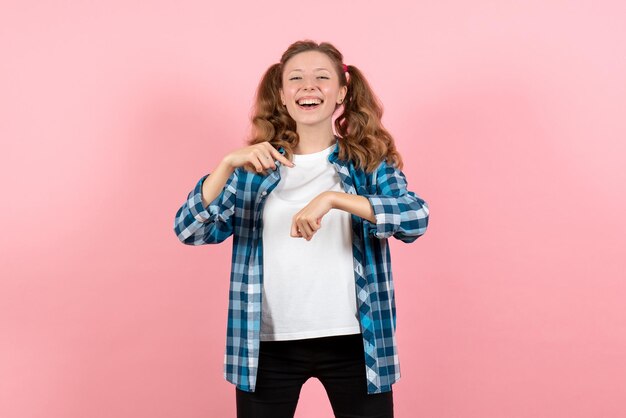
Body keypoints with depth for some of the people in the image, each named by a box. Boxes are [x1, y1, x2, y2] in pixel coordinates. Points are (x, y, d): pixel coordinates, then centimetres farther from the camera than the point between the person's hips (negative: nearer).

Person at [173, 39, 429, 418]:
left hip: (352, 341, -1)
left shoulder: (369, 162, 2)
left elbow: (416, 218, -15)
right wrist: (228, 165, -19)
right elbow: (189, 231, -4)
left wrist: (334, 198, -27)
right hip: (269, 344, 1)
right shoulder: (255, 167, 5)